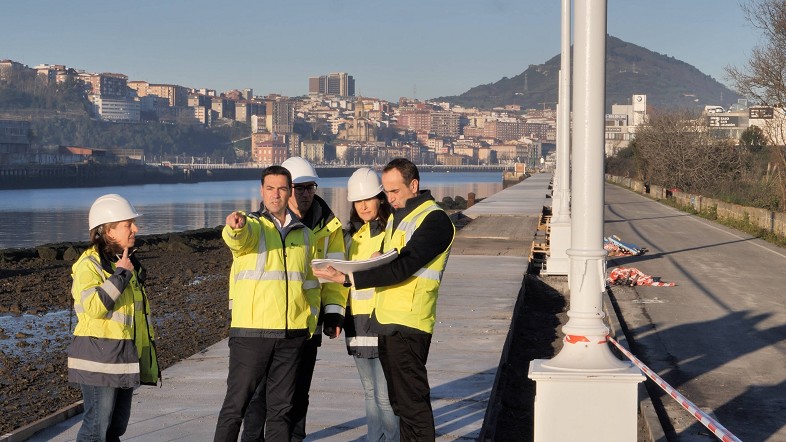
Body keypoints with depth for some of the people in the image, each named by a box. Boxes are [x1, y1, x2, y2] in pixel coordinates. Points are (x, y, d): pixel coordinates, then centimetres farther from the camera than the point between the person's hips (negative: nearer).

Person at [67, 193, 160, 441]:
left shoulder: (128, 262, 16)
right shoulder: (89, 265, -12)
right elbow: (95, 306, -28)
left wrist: (148, 347, 27)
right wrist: (121, 275, -21)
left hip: (125, 359, 9)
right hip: (100, 359, -9)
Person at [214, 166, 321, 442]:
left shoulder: (304, 234, 13)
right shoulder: (251, 226, -1)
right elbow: (239, 236, -27)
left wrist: (310, 321, 14)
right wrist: (235, 225, -49)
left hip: (292, 335, 4)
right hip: (251, 331, -4)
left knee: (281, 406, 10)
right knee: (236, 403, -1)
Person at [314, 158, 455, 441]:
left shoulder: (435, 220, -12)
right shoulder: (397, 216, 18)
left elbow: (402, 267, -21)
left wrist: (348, 278, -24)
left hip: (408, 324, -9)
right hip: (386, 321, 9)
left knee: (412, 401, -6)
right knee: (399, 401, 14)